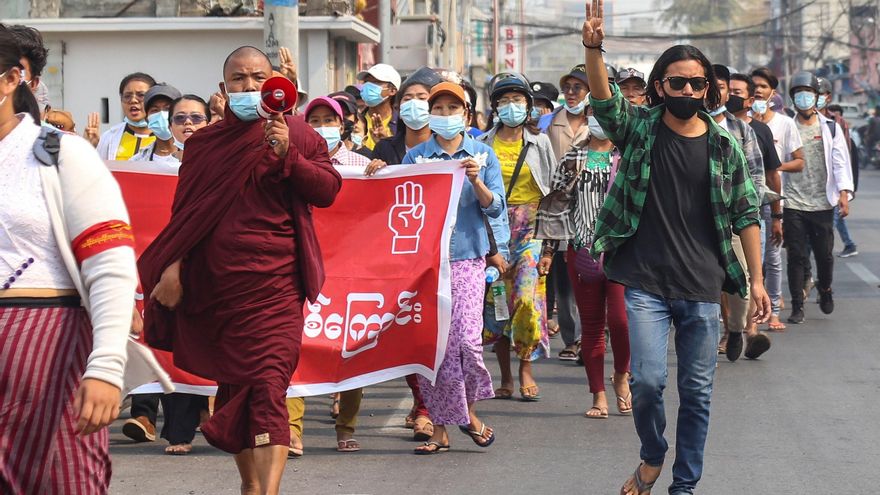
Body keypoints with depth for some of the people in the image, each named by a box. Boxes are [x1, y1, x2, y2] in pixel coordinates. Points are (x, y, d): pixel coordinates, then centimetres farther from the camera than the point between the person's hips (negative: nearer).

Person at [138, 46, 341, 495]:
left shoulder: (296, 134, 4)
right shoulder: (204, 143, 11)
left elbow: (327, 190, -5)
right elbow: (184, 214, 11)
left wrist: (286, 155, -18)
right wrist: (172, 266, 0)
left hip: (274, 282, -3)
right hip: (213, 283, 3)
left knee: (268, 383, -15)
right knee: (231, 384, 11)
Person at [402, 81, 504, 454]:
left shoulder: (483, 154, 8)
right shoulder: (415, 156, 8)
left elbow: (495, 207, 1)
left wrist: (475, 181, -14)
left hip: (467, 258, -1)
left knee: (466, 338, -14)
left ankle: (469, 411, 11)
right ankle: (440, 427, 7)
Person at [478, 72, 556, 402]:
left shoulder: (539, 142, 6)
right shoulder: (483, 144, 6)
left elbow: (553, 192, 6)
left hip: (531, 226, -1)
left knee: (527, 297, -16)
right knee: (495, 299, -1)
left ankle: (526, 368, 1)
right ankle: (506, 378, 8)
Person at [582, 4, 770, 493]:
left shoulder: (724, 146, 4)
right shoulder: (639, 129, 1)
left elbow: (745, 214, 7)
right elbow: (604, 99, -18)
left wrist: (756, 279, 2)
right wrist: (593, 49, -36)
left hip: (703, 289, 2)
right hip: (645, 284, -2)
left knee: (697, 391, 5)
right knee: (647, 380, -11)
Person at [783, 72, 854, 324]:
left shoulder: (830, 128, 8)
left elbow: (841, 161, 3)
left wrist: (843, 192, -10)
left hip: (822, 204, 0)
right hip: (793, 204, 0)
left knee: (824, 254, 4)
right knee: (796, 256, -1)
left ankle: (825, 288, 33)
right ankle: (797, 306, 6)